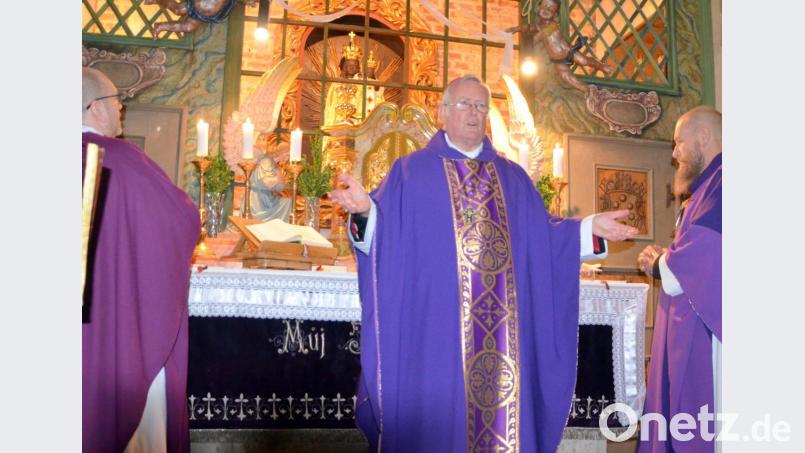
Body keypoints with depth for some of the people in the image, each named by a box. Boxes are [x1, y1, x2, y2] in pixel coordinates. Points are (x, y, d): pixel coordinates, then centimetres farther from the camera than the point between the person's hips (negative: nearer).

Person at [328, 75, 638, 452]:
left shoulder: (512, 177, 17)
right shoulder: (410, 171, 6)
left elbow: (541, 235, 14)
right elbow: (382, 232, -4)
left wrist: (590, 228, 1)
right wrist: (365, 211, -25)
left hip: (501, 326, 4)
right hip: (434, 326, -3)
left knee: (504, 407, 7)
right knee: (437, 413, 0)